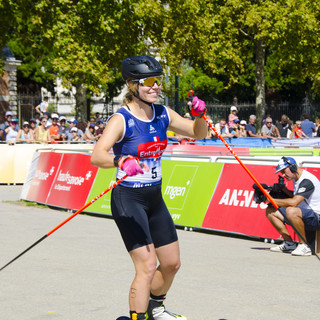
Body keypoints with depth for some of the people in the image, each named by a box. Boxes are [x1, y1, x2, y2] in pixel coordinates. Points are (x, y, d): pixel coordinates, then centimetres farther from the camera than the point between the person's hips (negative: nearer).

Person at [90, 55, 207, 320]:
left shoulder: (163, 114, 2)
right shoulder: (121, 119, -17)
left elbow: (198, 133, 11)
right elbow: (97, 156, -31)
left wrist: (199, 116, -10)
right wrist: (121, 162, -51)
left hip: (155, 198, 7)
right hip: (128, 199, -7)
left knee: (172, 263, 16)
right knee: (147, 266, -17)